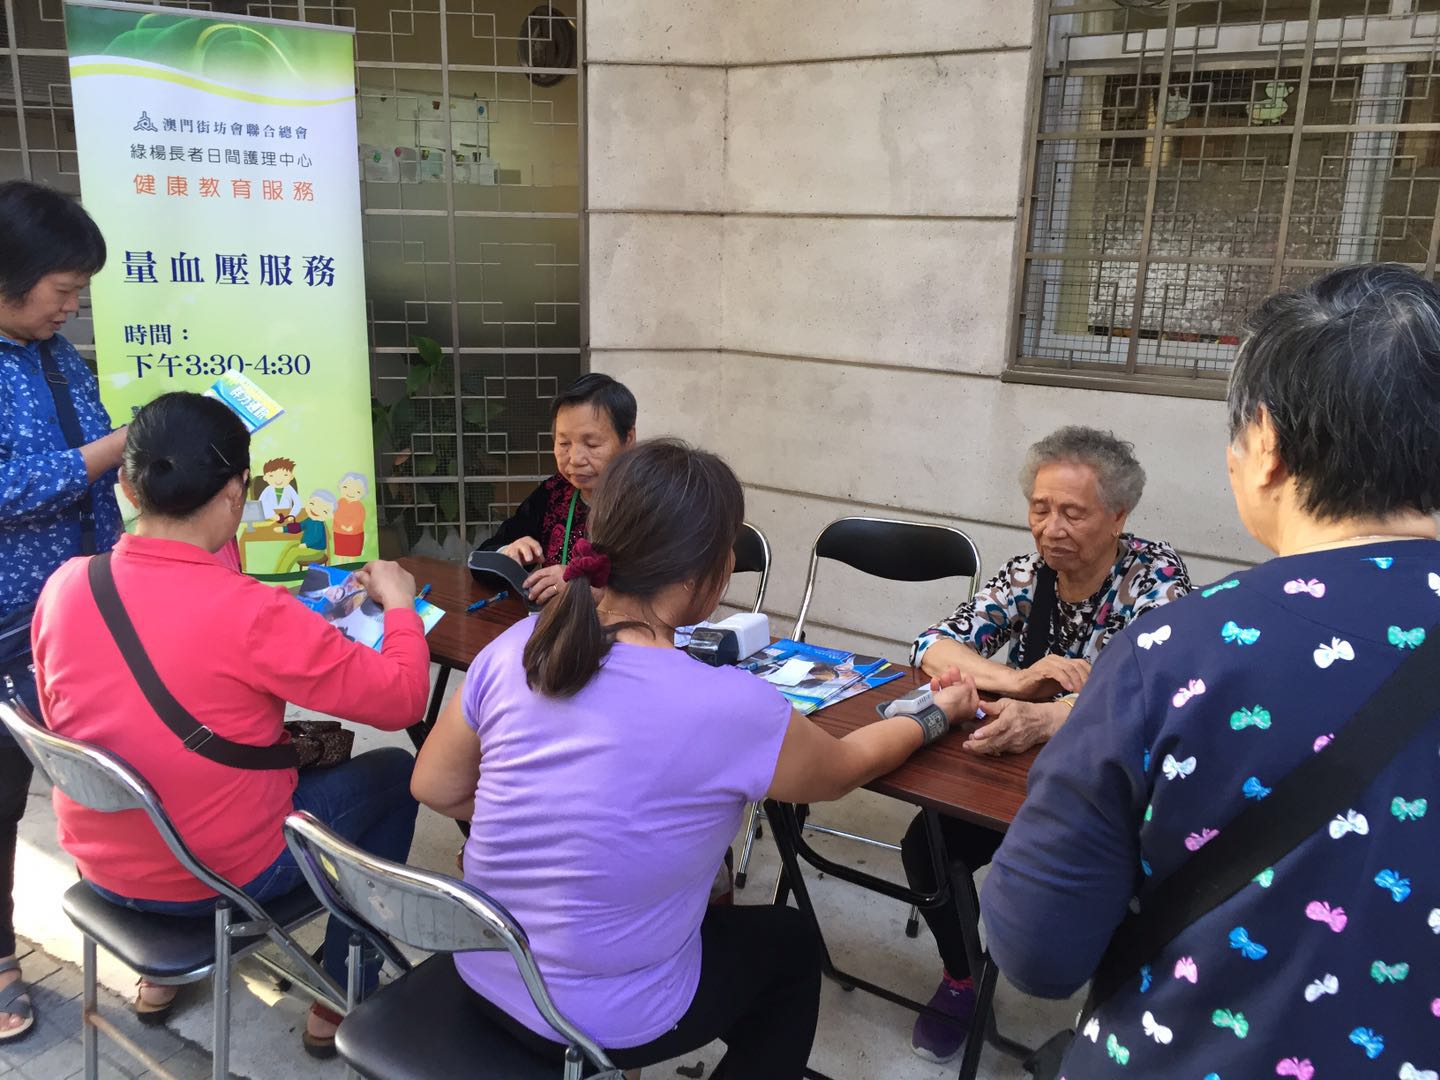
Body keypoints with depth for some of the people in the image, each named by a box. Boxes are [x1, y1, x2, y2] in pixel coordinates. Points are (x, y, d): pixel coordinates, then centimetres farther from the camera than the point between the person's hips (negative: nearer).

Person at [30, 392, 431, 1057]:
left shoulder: (64, 585, -11)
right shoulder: (252, 614, -29)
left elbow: (64, 721, 7)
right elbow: (402, 700, -21)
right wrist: (399, 603, -4)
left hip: (101, 864, 6)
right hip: (223, 876, -6)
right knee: (393, 774, 15)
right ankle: (341, 999, 23)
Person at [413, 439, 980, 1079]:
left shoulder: (514, 647, -14)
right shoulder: (729, 707, -26)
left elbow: (435, 789, 0)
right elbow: (844, 767, -5)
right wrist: (940, 712, 12)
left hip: (482, 975, 5)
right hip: (603, 1025, -5)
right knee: (792, 945, 23)